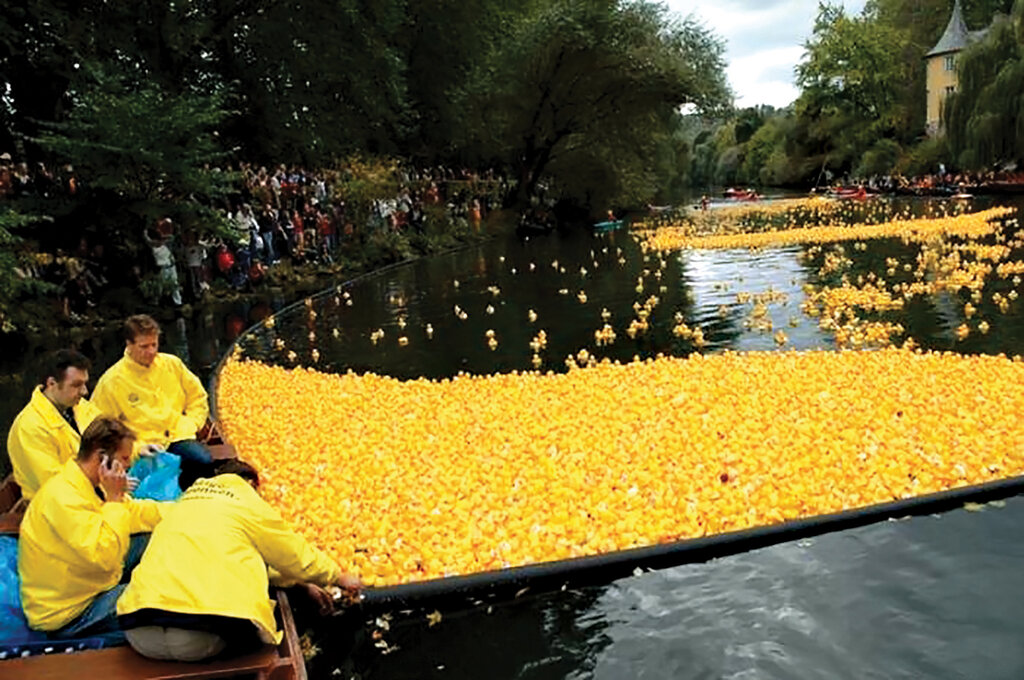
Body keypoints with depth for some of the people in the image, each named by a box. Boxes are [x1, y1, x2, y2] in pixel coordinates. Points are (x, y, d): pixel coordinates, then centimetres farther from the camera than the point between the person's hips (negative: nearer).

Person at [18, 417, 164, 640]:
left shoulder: (87, 484, 2)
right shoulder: (63, 497, -29)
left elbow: (135, 512, 15)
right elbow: (106, 557, -36)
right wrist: (114, 498, -28)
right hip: (68, 614, -10)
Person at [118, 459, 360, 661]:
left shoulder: (182, 506, 30)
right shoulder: (249, 504, 13)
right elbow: (298, 556, 23)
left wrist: (302, 583, 46)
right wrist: (339, 577, 43)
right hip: (205, 634, -6)